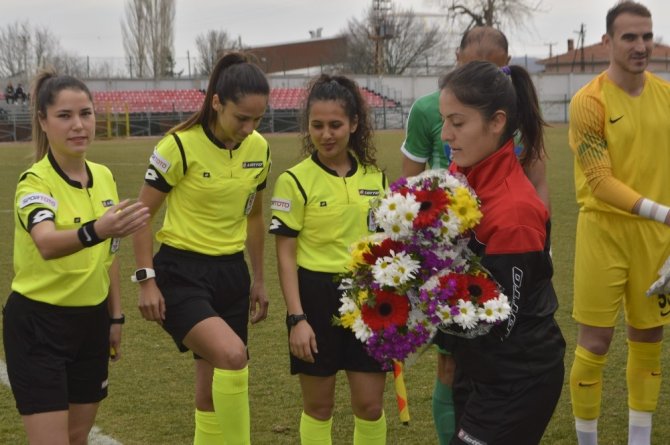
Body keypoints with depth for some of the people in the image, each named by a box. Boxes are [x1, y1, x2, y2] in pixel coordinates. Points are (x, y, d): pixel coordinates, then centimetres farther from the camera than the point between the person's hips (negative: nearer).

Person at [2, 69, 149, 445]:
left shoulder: (104, 177, 3)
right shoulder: (35, 182, -18)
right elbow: (47, 244, -40)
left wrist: (116, 317, 12)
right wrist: (95, 230, -58)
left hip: (91, 321, 7)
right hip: (37, 326, -6)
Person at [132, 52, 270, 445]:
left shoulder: (259, 148, 2)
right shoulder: (180, 145, -15)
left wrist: (259, 280, 18)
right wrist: (146, 280, -11)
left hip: (231, 272, 6)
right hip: (181, 273, -5)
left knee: (214, 387, 10)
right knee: (233, 355, -29)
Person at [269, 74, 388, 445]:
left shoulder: (374, 176, 4)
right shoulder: (295, 180, -9)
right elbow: (285, 255, -9)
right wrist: (297, 318, -14)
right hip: (317, 296, -3)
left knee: (370, 404, 6)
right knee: (318, 405, 8)